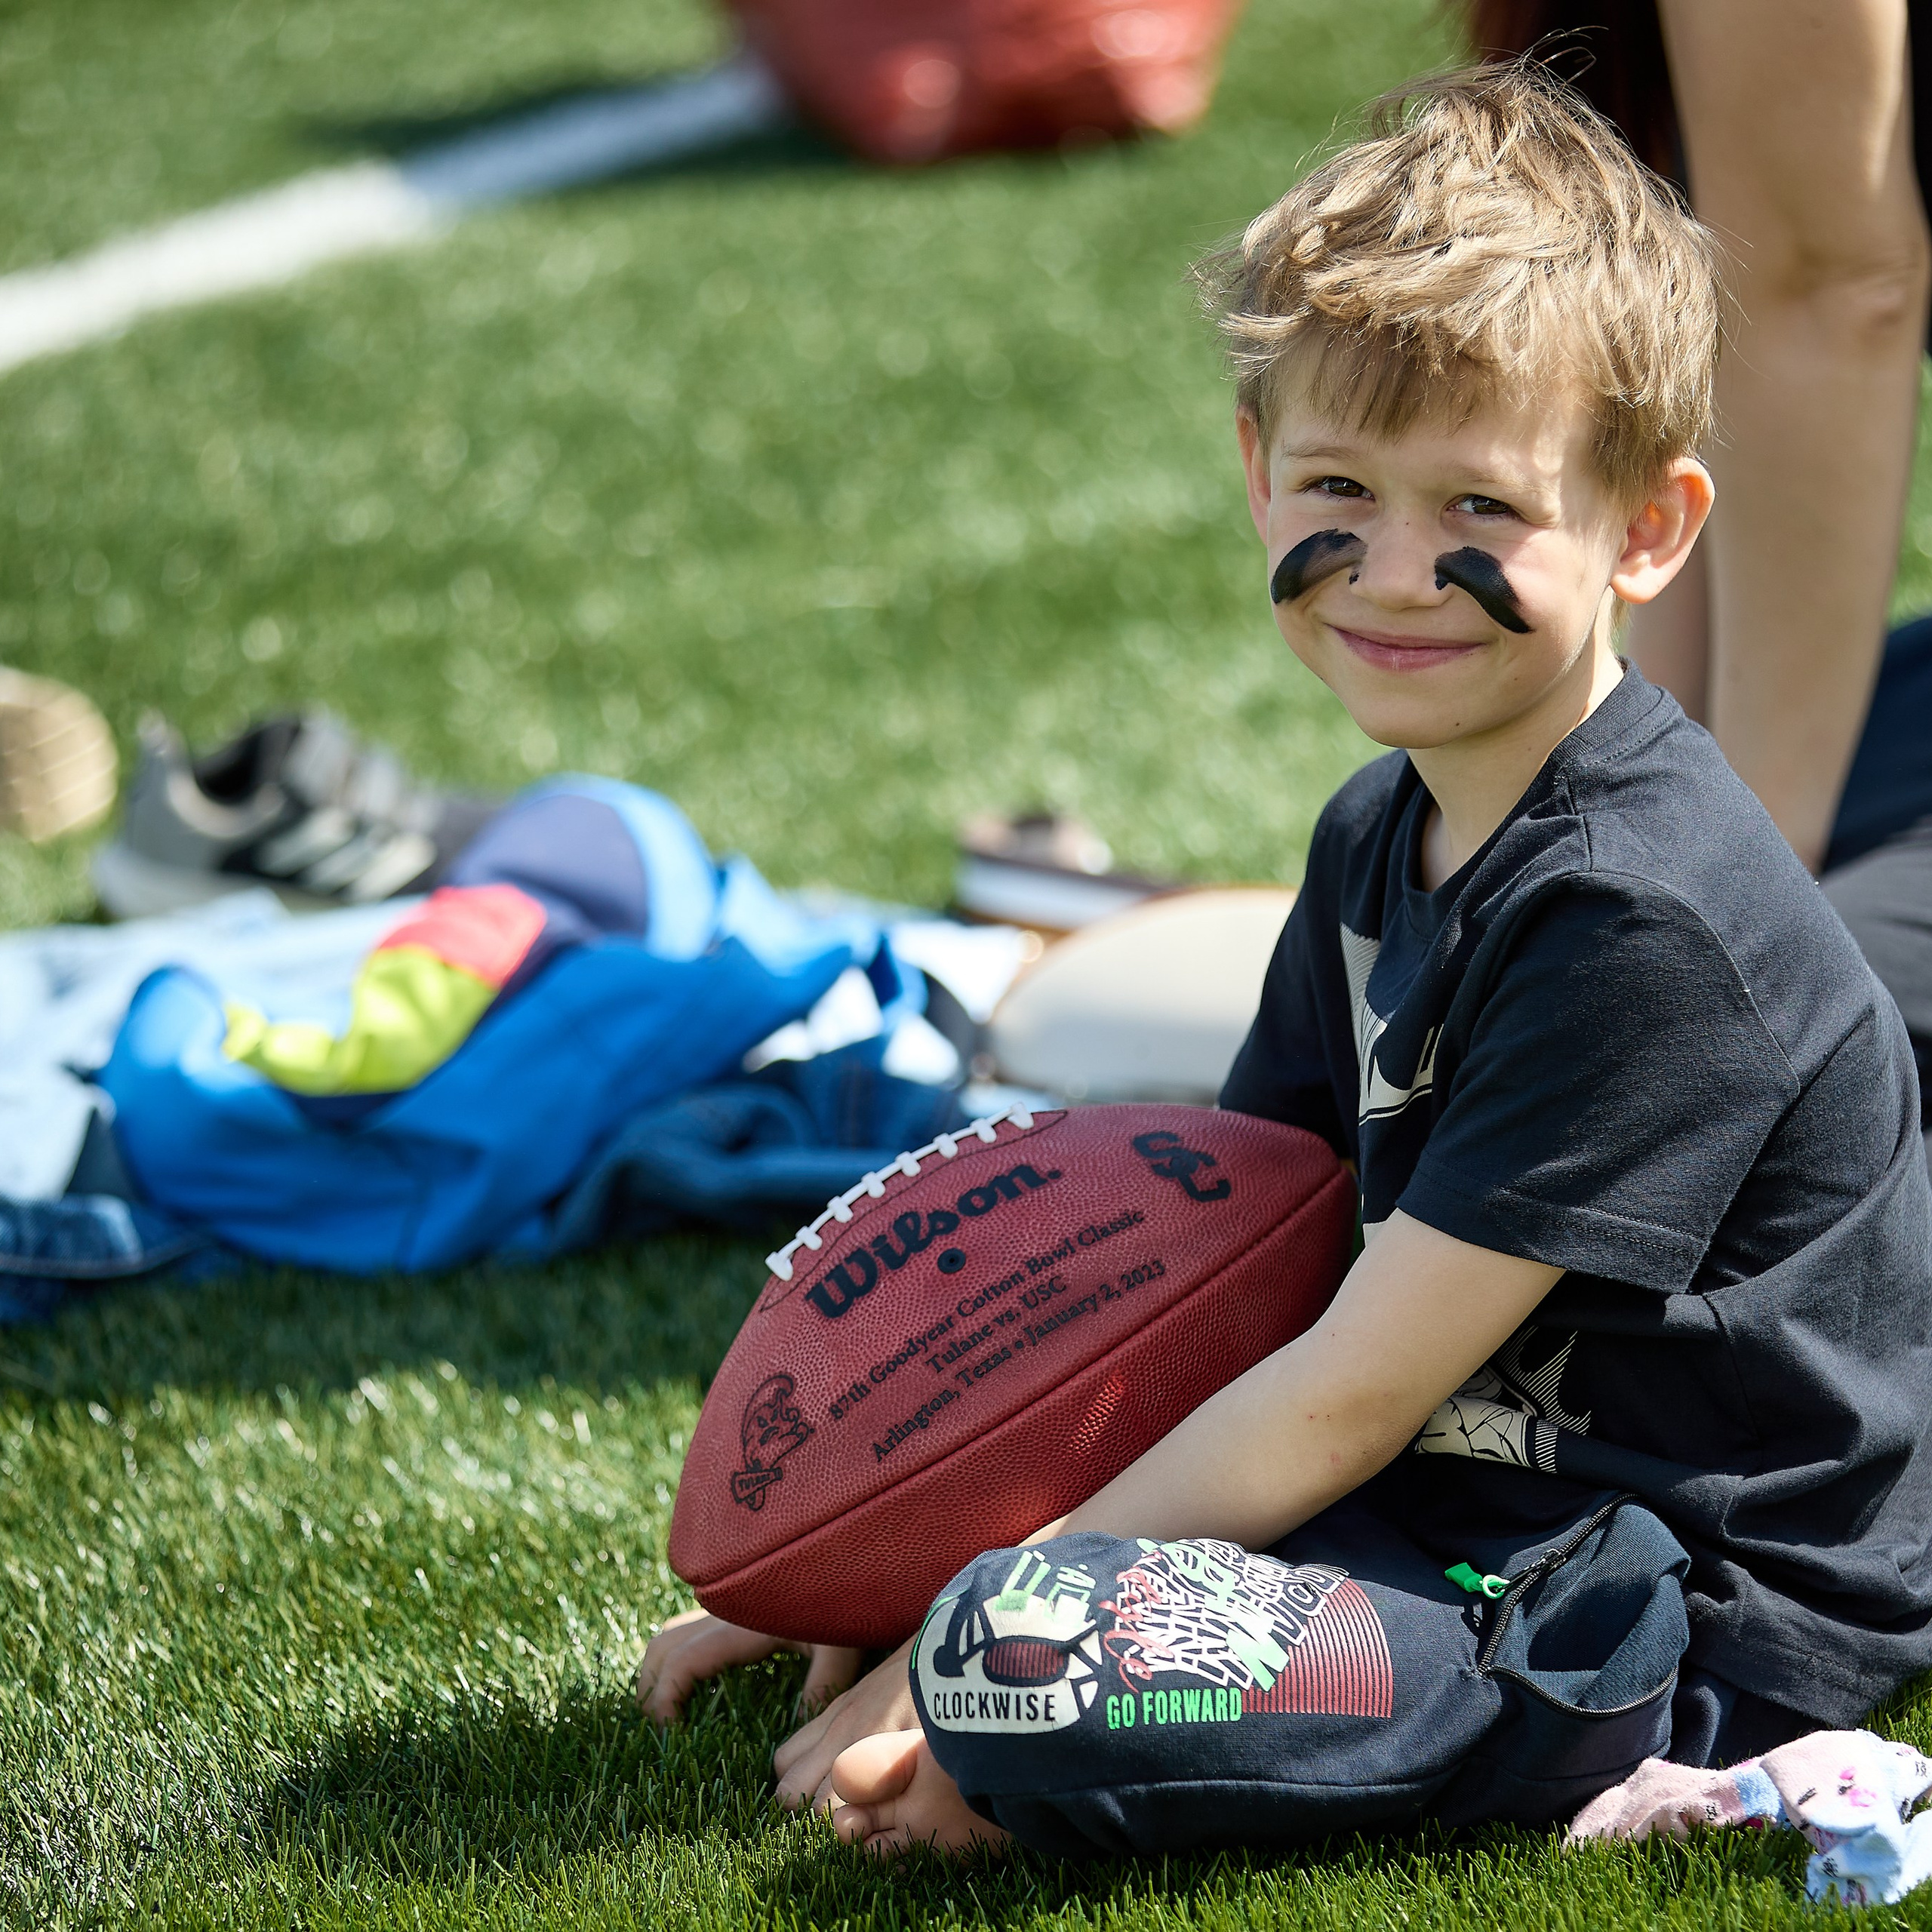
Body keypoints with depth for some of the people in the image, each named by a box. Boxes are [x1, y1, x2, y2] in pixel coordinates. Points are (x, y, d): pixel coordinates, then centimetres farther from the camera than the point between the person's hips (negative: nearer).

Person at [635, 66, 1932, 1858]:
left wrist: (988, 1629, -17)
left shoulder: (1643, 916, -23)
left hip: (1685, 1628, -9)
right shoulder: (1382, 834, 7)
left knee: (1024, 1665, -29)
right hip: (1476, 1491, 10)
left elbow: (1348, 1398, -22)